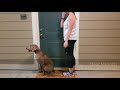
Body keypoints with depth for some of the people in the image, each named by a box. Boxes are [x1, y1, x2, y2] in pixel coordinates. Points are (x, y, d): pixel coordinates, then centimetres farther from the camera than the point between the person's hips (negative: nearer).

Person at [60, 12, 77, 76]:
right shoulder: (69, 16, 17)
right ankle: (73, 70, 26)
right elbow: (62, 26, 19)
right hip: (70, 39, 10)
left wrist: (66, 41, -22)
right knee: (71, 55, 15)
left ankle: (70, 73, 6)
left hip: (70, 39, -10)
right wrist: (62, 17, 10)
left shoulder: (71, 15, -13)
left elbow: (70, 29, -20)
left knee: (69, 55, -3)